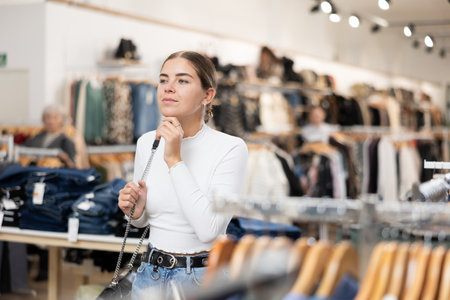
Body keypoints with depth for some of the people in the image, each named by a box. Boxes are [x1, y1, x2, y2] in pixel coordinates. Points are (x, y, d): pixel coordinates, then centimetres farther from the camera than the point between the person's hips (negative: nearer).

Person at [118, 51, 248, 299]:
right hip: (151, 275, 4)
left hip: (202, 278, -4)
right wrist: (135, 211, -9)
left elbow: (209, 229, -26)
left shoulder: (230, 148, -16)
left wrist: (175, 160, -24)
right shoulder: (147, 143, -1)